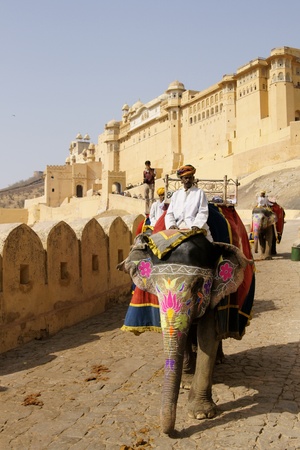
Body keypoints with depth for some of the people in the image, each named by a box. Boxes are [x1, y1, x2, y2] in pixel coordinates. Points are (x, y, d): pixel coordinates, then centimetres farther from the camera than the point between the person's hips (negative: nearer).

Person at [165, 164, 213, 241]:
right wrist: (171, 224, -4)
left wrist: (196, 225, -15)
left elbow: (203, 212, 3)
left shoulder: (200, 193, 14)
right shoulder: (176, 194, 23)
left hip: (195, 229, -2)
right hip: (178, 229, 2)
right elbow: (169, 213, 17)